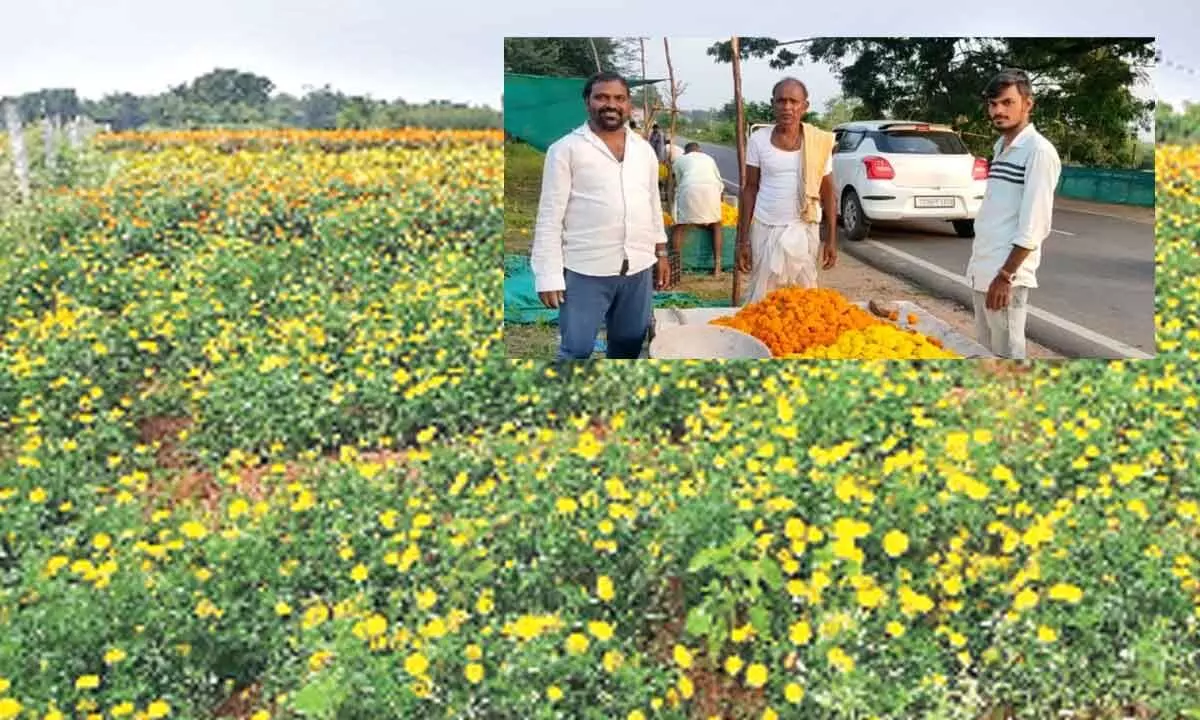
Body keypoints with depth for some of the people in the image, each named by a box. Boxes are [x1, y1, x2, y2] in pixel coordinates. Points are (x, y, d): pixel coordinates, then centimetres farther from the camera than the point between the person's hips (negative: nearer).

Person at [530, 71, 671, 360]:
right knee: (576, 350, 1)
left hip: (639, 267, 5)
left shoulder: (644, 148, 11)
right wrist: (548, 275, -11)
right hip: (585, 270, -4)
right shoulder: (566, 148, -5)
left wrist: (661, 253, 16)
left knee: (629, 345, 14)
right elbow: (550, 216, -7)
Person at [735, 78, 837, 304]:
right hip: (765, 229, 0)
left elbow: (828, 192, 5)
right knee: (761, 296, 2)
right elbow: (749, 189, 3)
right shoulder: (758, 140, -2)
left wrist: (831, 238, 2)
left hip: (804, 230, 0)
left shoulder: (820, 141, -1)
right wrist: (743, 239, -1)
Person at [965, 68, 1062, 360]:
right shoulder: (1000, 147, 14)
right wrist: (977, 262, 18)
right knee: (988, 348, 15)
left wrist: (1005, 276, -20)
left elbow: (1034, 225, -18)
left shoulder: (1039, 151, -13)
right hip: (982, 269, 8)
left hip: (1006, 274, -8)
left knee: (1007, 351, -2)